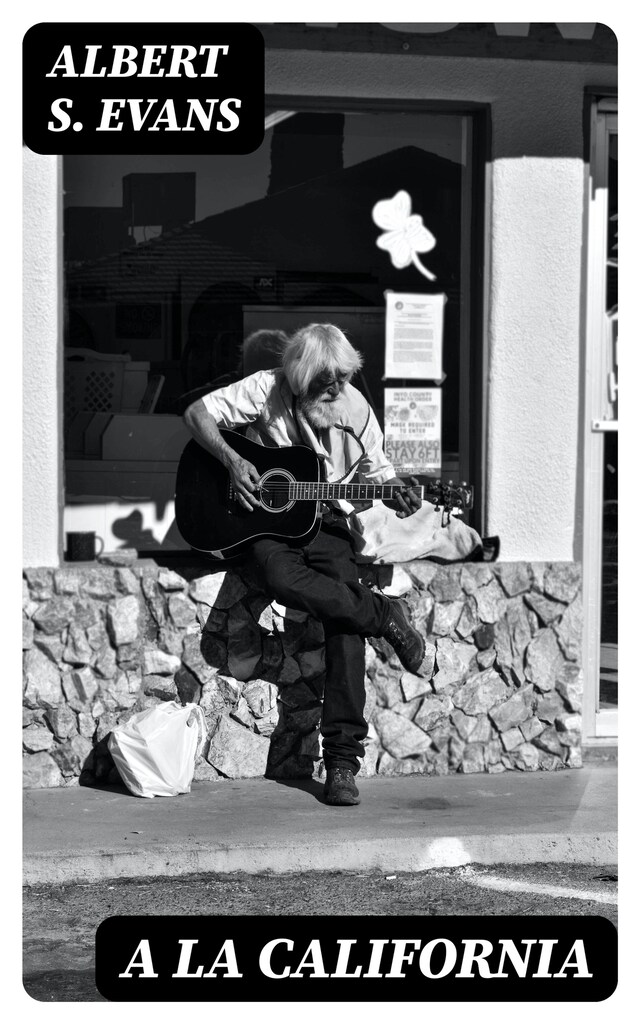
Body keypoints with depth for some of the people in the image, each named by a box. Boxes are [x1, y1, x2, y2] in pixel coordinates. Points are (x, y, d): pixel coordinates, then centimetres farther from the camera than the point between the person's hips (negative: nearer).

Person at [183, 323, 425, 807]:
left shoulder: (355, 408, -2)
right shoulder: (266, 391, -10)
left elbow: (376, 469, 9)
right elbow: (198, 412, -7)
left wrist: (398, 494, -13)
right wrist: (233, 461, -20)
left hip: (325, 521, 2)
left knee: (346, 620, -22)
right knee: (284, 580, -38)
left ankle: (342, 756, -20)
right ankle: (387, 615, -15)